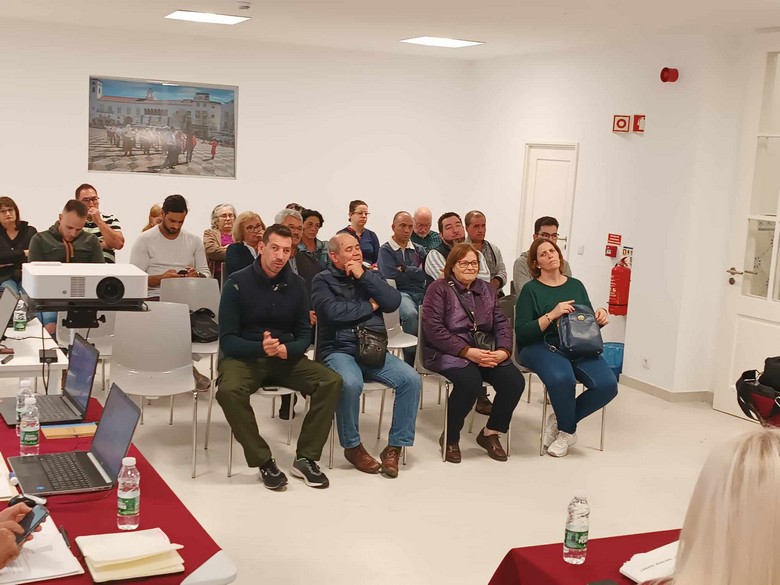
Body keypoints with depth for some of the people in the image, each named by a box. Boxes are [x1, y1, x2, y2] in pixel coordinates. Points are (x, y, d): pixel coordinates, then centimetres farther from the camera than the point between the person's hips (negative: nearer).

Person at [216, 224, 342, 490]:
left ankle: (305, 458, -9)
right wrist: (260, 348, -30)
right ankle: (264, 461, -17)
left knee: (332, 382, -19)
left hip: (285, 357, 4)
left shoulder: (296, 284, 2)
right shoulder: (237, 283, -9)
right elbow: (227, 340, -11)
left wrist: (288, 349, -18)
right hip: (244, 356, -3)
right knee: (229, 391, -36)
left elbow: (304, 334, 6)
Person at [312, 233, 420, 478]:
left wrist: (363, 276, -7)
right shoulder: (323, 280, 3)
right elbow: (333, 311, -17)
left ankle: (395, 446, -11)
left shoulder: (369, 275, 16)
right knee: (350, 384, -36)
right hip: (339, 351, -4)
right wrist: (370, 306, -3)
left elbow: (393, 302, 0)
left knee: (411, 378, -20)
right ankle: (352, 446, -12)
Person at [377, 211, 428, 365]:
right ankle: (410, 360, -23)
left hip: (421, 292, 4)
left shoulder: (419, 250, 22)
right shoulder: (385, 250, 9)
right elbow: (391, 276, -7)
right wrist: (416, 271, 4)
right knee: (411, 314, -38)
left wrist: (405, 270, -2)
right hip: (400, 292, -4)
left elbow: (427, 272, 6)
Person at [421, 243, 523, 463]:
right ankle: (450, 438, -11)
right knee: (470, 381, -35)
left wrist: (504, 351, -13)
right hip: (448, 352, -5)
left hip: (484, 351, 6)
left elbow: (502, 324, 8)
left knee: (514, 381, -19)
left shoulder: (486, 290, 14)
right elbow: (433, 328, -15)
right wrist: (467, 351, -22)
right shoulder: (439, 289, -4)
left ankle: (490, 433, 4)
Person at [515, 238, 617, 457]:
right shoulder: (531, 289, 2)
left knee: (607, 384, -22)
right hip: (541, 346, -4)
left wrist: (601, 317, -2)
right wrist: (552, 315, -18)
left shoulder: (576, 285, 16)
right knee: (562, 378, -37)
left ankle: (561, 420, 2)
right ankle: (567, 430, -6)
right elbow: (521, 333, -7)